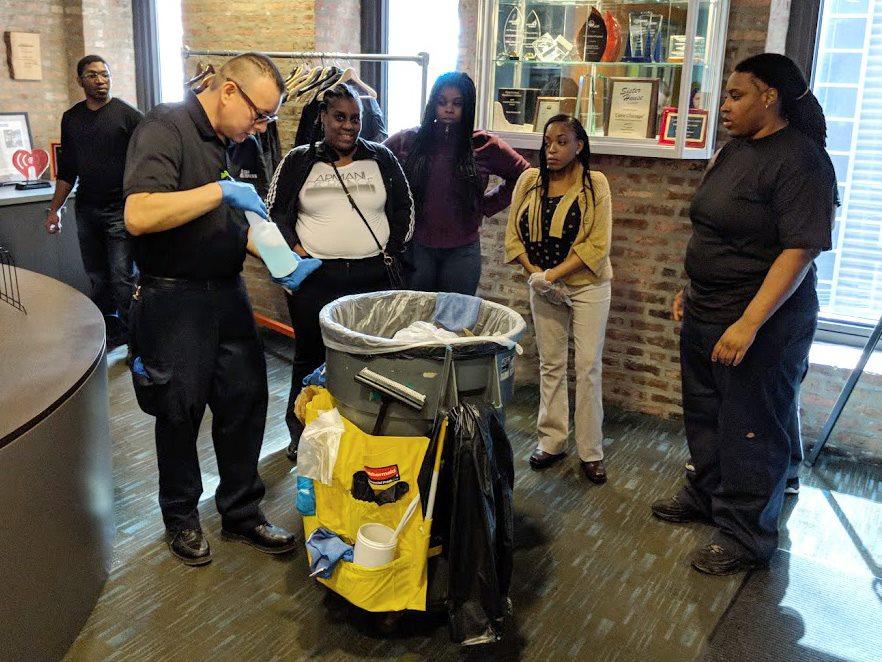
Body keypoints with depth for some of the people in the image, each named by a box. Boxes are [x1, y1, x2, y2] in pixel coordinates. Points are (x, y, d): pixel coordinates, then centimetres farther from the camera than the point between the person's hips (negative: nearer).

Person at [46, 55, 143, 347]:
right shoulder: (71, 118, 11)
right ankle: (109, 331, 23)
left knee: (122, 277, -6)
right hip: (87, 210, 5)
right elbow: (67, 169, 16)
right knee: (98, 278, 11)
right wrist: (55, 209, 13)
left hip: (120, 210, -5)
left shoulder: (128, 115, -4)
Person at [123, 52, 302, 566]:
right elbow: (138, 215, -29)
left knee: (246, 402, 11)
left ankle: (242, 511, 27)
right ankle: (182, 516, 29)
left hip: (228, 293, 8)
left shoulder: (229, 144, 11)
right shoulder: (166, 129, -15)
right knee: (180, 413, 8)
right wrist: (221, 190, -26)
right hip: (175, 298, -7)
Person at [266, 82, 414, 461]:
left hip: (372, 276, 1)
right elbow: (275, 212, 8)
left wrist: (392, 250, 5)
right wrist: (294, 250, -5)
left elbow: (404, 208, 14)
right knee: (310, 357, 7)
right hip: (314, 278, 0)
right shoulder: (299, 161, 6)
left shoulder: (381, 159, 9)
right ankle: (301, 433, 22)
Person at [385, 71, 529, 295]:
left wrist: (488, 205, 3)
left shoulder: (485, 146, -1)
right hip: (416, 248, 1)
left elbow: (523, 175, 8)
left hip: (462, 251, 0)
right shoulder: (408, 140, 2)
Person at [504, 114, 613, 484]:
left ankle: (591, 452, 8)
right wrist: (534, 273, -11)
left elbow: (598, 243, -13)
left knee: (588, 367, -2)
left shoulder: (595, 184, -8)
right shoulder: (529, 181, 1)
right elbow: (513, 234, 3)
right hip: (542, 286, 3)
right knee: (550, 364, 9)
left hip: (587, 284, -3)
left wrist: (553, 274, -18)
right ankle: (552, 441, 20)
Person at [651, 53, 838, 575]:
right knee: (705, 414, 20)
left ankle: (747, 535, 20)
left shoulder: (800, 161, -17)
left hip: (762, 323, -9)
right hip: (707, 313, 9)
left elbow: (800, 250, -23)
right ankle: (705, 495, 41)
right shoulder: (735, 150, 9)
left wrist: (748, 324, -28)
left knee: (751, 431, 4)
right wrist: (692, 289, 17)